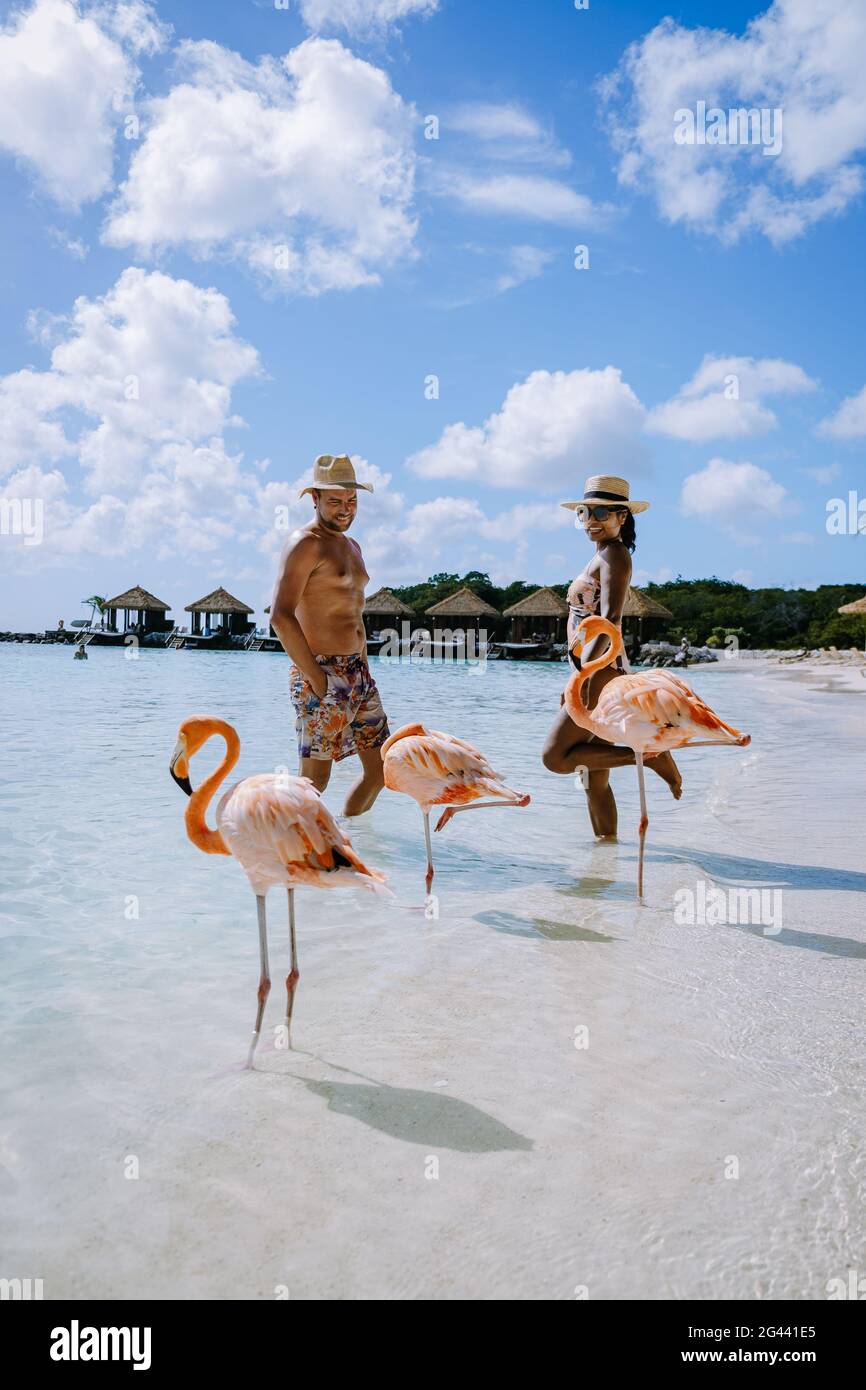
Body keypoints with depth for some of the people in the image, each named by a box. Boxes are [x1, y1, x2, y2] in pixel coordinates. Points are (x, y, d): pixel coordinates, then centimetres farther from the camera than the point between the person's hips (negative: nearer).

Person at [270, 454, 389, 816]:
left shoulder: (351, 546, 18)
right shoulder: (304, 544, -10)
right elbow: (281, 616, -21)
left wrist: (364, 670, 17)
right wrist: (316, 679, -21)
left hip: (357, 673, 9)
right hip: (322, 674, -9)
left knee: (380, 767, 12)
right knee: (314, 780, -6)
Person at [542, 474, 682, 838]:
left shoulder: (613, 555, -10)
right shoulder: (602, 557, 19)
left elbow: (609, 621, -22)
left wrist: (583, 674, -29)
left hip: (599, 673, -10)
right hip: (598, 672, 10)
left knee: (555, 757, -11)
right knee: (595, 778, 10)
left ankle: (650, 755, -8)